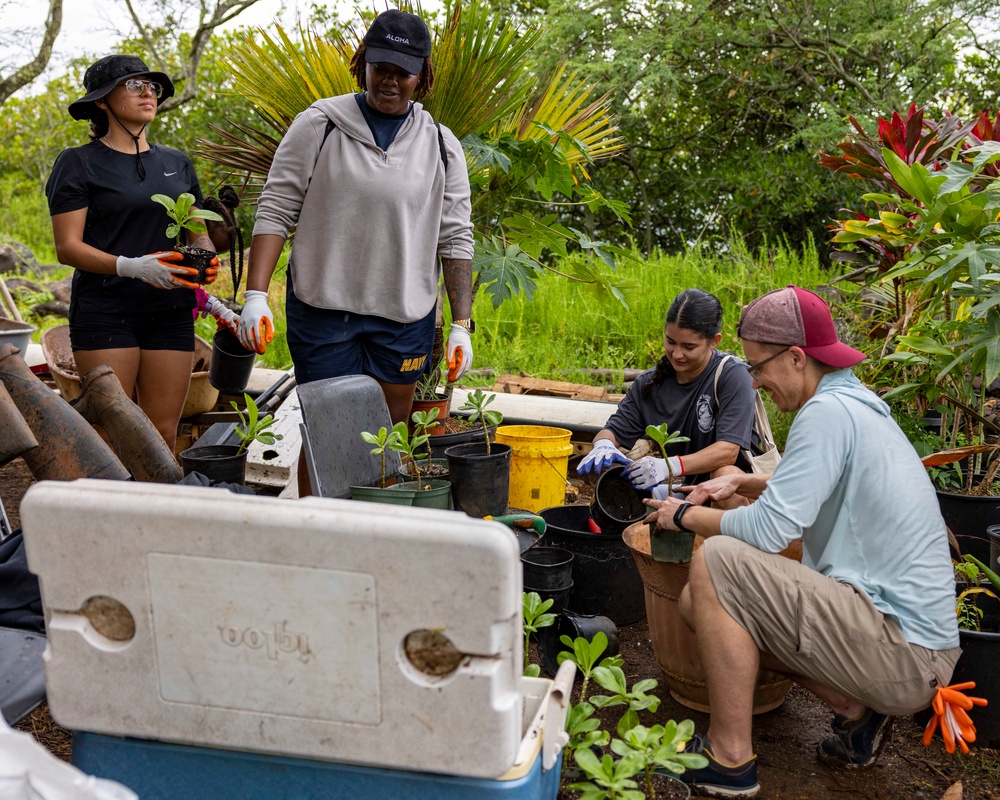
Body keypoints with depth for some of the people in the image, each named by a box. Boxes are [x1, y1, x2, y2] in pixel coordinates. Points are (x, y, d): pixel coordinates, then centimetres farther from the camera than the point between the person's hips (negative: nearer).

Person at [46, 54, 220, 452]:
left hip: (170, 313, 4)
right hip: (104, 312, -4)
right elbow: (67, 247, -6)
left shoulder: (177, 163, 16)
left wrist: (206, 258, -4)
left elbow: (199, 233, 20)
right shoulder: (79, 163, 1)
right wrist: (131, 267, -22)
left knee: (163, 435, 2)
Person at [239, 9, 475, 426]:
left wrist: (461, 325, 1)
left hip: (405, 315, 2)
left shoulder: (441, 146, 6)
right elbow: (274, 212, -1)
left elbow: (455, 239, 6)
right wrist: (255, 296, -12)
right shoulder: (318, 126, 0)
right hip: (322, 309, -2)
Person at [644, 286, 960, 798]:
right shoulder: (857, 403, 12)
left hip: (903, 653, -10)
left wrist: (686, 516, -4)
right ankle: (854, 710, 9)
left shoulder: (828, 411, -18)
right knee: (697, 602, 8)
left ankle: (729, 759, -8)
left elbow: (769, 530, -20)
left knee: (715, 563, -18)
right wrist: (742, 482, 15)